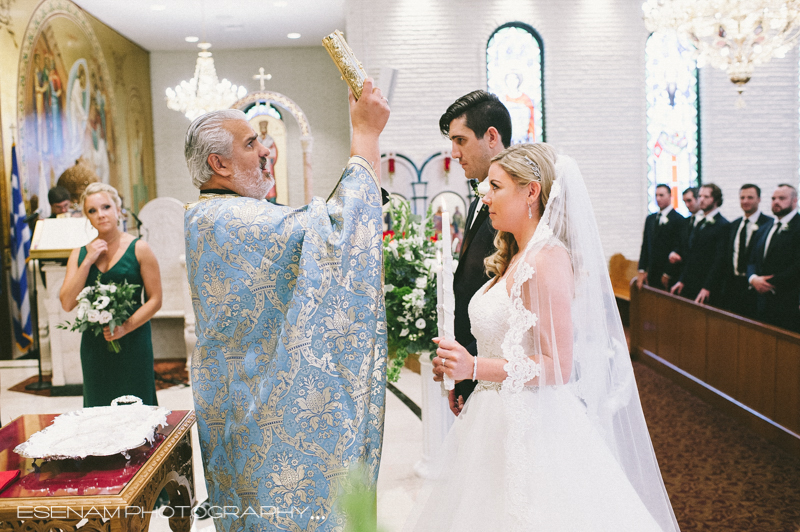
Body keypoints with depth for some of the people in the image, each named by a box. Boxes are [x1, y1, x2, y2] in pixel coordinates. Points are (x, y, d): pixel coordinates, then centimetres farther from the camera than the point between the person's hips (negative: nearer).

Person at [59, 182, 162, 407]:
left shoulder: (139, 249, -1)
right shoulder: (79, 254, 9)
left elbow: (155, 300, -4)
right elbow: (67, 304, 0)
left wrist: (126, 327, -17)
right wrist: (88, 261, -7)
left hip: (133, 343, -3)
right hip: (94, 345, 3)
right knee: (99, 409, 6)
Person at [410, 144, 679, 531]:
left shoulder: (547, 260, -19)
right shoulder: (515, 258, 9)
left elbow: (558, 367, -22)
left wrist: (475, 368, -27)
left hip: (531, 427, -9)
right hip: (502, 419, 9)